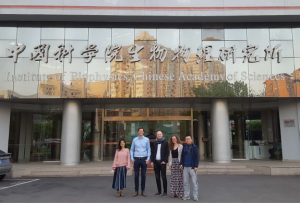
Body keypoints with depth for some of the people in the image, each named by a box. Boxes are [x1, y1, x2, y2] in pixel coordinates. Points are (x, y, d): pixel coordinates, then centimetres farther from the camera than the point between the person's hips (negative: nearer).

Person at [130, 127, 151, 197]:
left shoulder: (146, 139, 2)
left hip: (144, 159, 0)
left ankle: (143, 191, 16)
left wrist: (148, 158, -4)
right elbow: (131, 150, 8)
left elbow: (149, 150, 3)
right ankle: (136, 191, 13)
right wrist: (132, 158, 0)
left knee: (143, 175, 5)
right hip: (136, 159, 1)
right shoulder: (134, 140, 5)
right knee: (136, 175, 4)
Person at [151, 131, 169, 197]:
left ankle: (165, 192, 6)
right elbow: (152, 152, 12)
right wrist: (152, 161, 3)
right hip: (156, 162, 4)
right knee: (157, 177, 8)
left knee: (164, 177, -2)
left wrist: (164, 161, -10)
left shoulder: (165, 143, 3)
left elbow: (167, 153, -1)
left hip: (162, 162, -4)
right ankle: (159, 191, 17)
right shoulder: (154, 143, 12)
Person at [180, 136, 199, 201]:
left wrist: (196, 166, -12)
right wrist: (181, 164, 5)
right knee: (185, 182, 6)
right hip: (185, 167, 4)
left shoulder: (194, 147, -1)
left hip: (192, 167, -4)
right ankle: (186, 195, 16)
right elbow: (182, 156, 17)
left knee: (194, 182, -2)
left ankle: (195, 196, 6)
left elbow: (197, 157, -5)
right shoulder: (184, 148, 12)